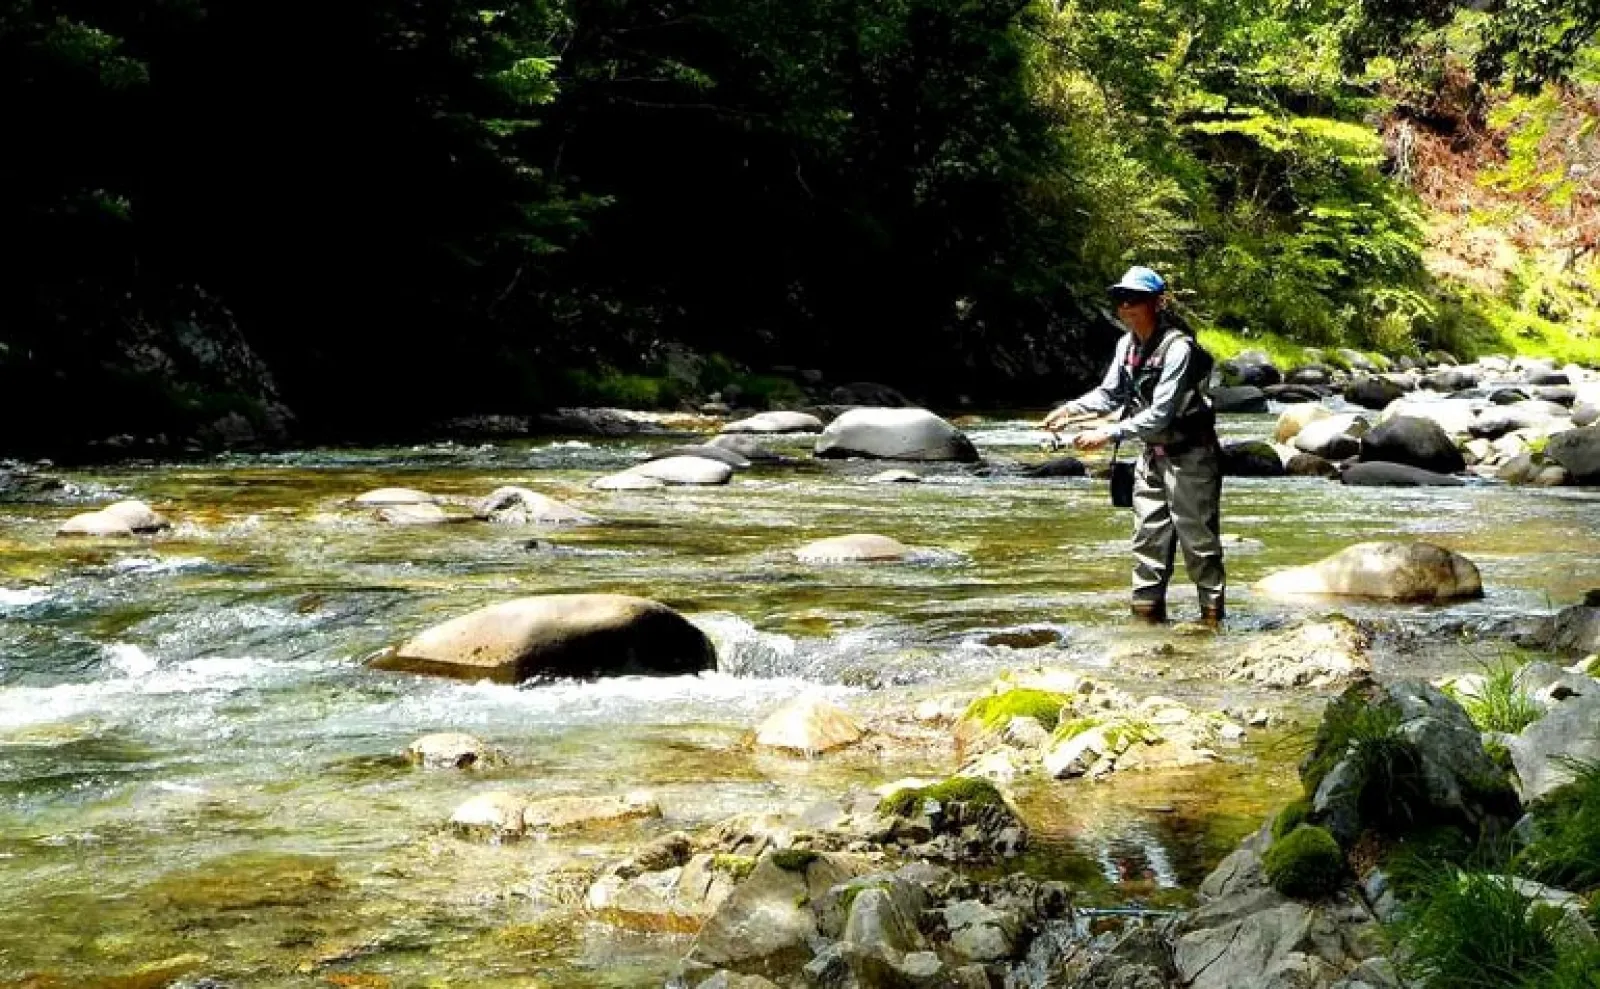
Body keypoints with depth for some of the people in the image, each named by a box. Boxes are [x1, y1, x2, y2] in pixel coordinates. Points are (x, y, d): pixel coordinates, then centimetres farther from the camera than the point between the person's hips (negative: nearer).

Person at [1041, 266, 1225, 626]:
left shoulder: (1177, 347, -22)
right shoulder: (1128, 344, 2)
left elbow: (1160, 414, -25)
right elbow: (1109, 394, 12)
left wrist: (1108, 434, -29)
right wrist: (1072, 408, -6)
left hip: (1188, 456, -8)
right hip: (1153, 455, 8)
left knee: (1199, 541, -1)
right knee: (1148, 539, 11)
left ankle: (1213, 616, 7)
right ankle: (1147, 615, 18)